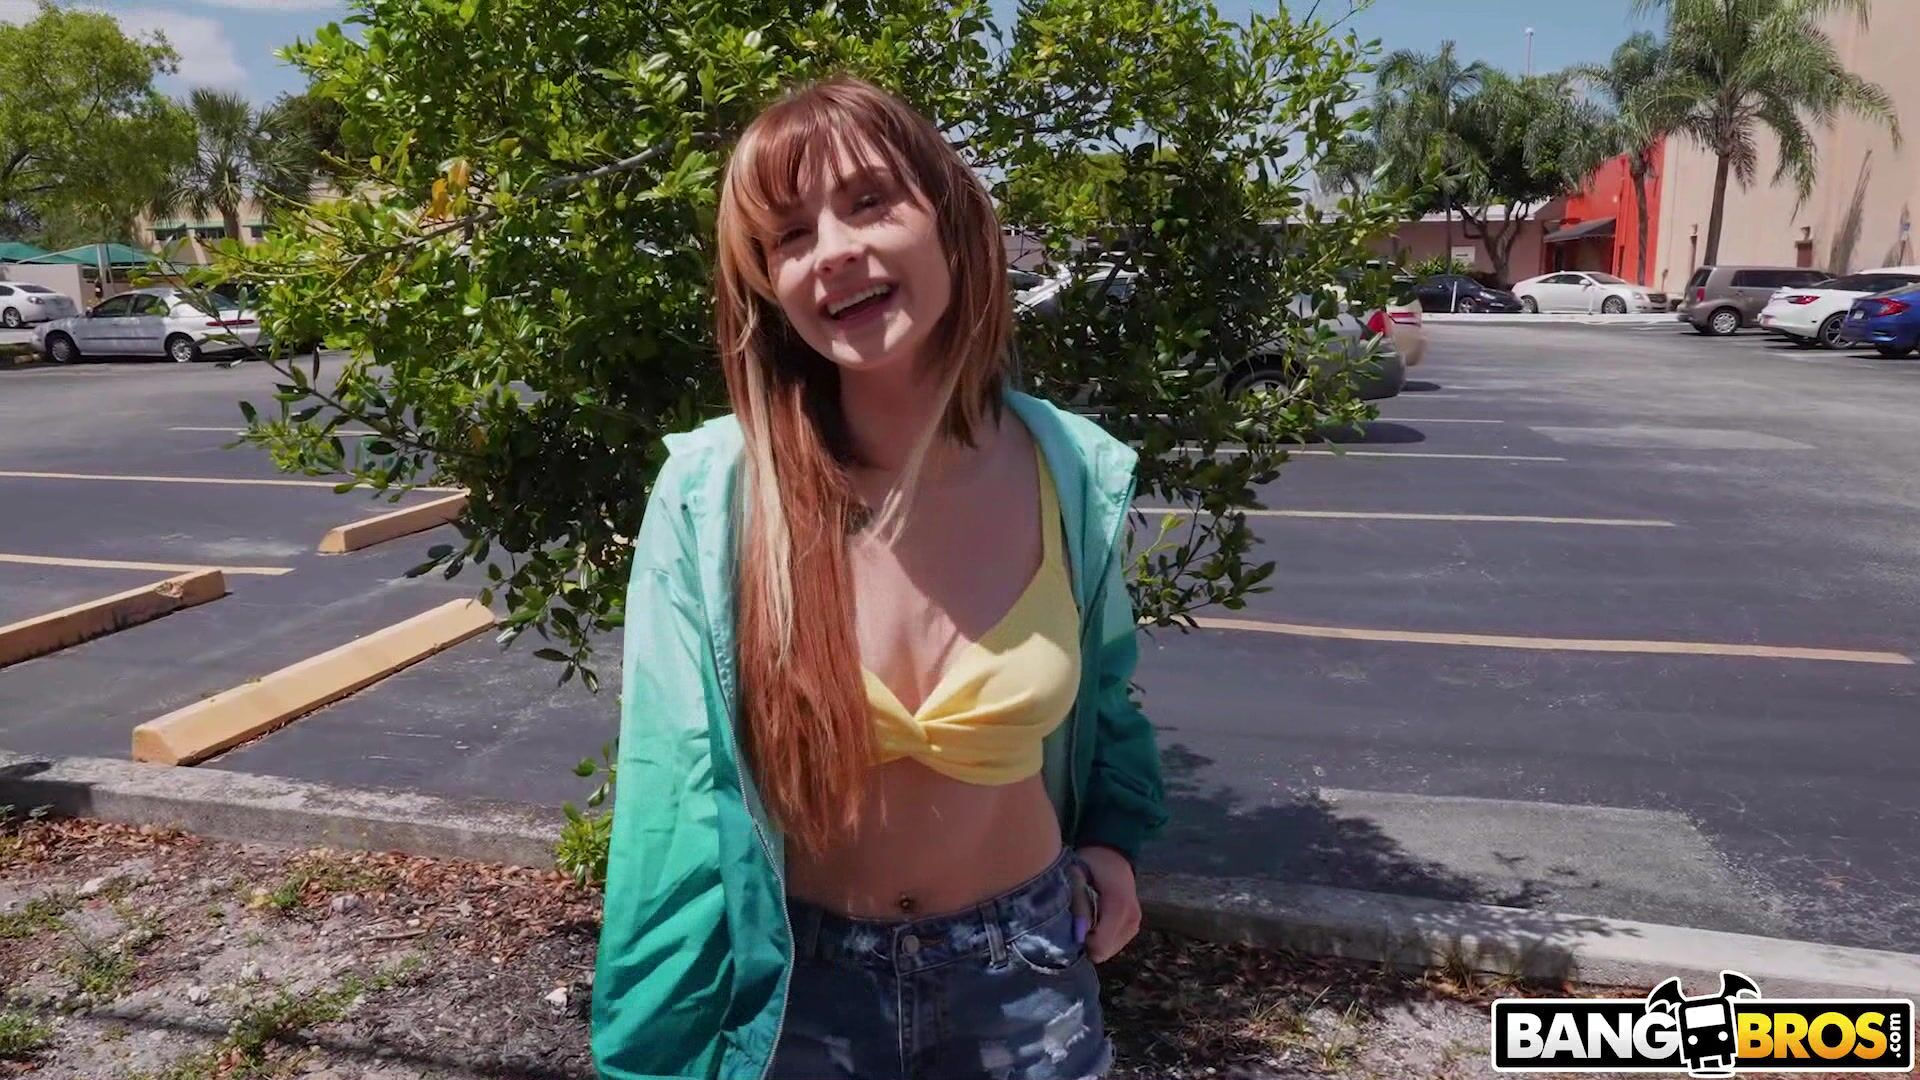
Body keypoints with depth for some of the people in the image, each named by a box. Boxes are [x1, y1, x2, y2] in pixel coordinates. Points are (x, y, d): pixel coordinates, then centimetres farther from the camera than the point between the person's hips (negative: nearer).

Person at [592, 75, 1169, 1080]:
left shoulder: (1074, 473, -12)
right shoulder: (708, 495, -21)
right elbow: (676, 795, -14)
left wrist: (1114, 838, 3)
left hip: (1023, 966, 2)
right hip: (794, 976, -1)